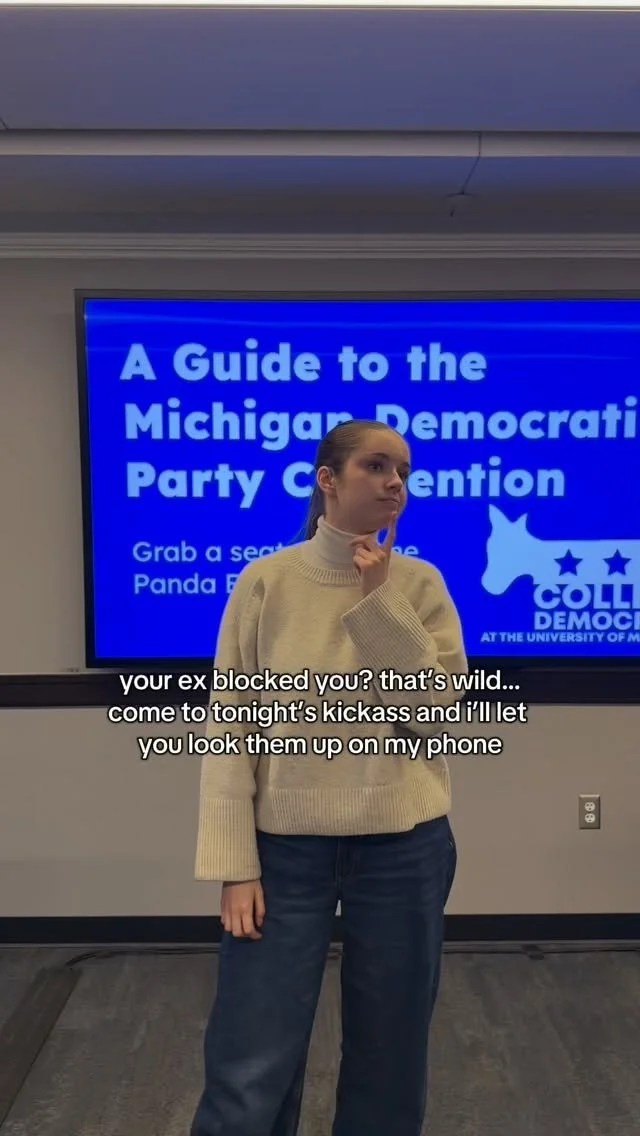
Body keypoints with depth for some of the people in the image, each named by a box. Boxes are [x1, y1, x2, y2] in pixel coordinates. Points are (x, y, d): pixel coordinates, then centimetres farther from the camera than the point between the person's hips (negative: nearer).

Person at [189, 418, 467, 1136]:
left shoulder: (420, 584, -1)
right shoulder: (266, 581, -6)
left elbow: (435, 712, -9)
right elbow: (230, 729, -5)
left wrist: (380, 602, -15)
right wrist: (235, 865, -7)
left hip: (405, 847, 2)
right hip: (287, 847, -1)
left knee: (388, 1059, 16)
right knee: (249, 1074, 4)